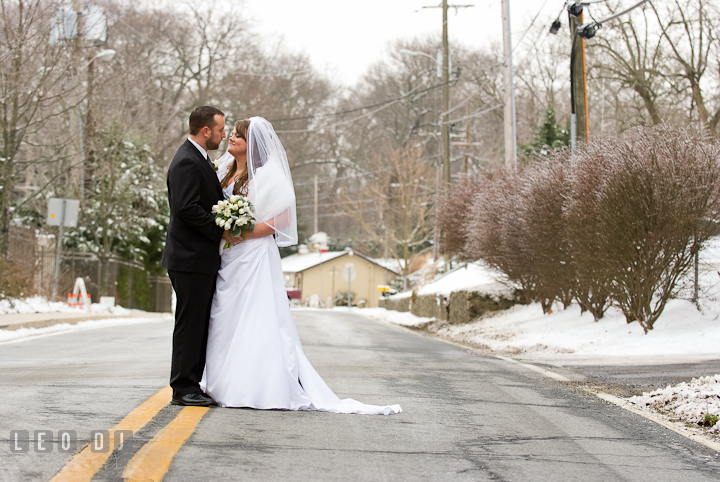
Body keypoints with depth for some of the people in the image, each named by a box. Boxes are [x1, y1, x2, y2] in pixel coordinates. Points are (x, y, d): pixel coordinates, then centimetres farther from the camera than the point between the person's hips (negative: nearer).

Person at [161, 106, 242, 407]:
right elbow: (187, 209, -23)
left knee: (199, 324, 11)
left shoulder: (199, 159, 18)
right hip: (190, 258, -10)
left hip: (202, 259, 10)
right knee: (190, 323, -6)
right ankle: (183, 389, -1)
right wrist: (221, 232, -17)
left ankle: (191, 386, 16)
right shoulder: (186, 162, -15)